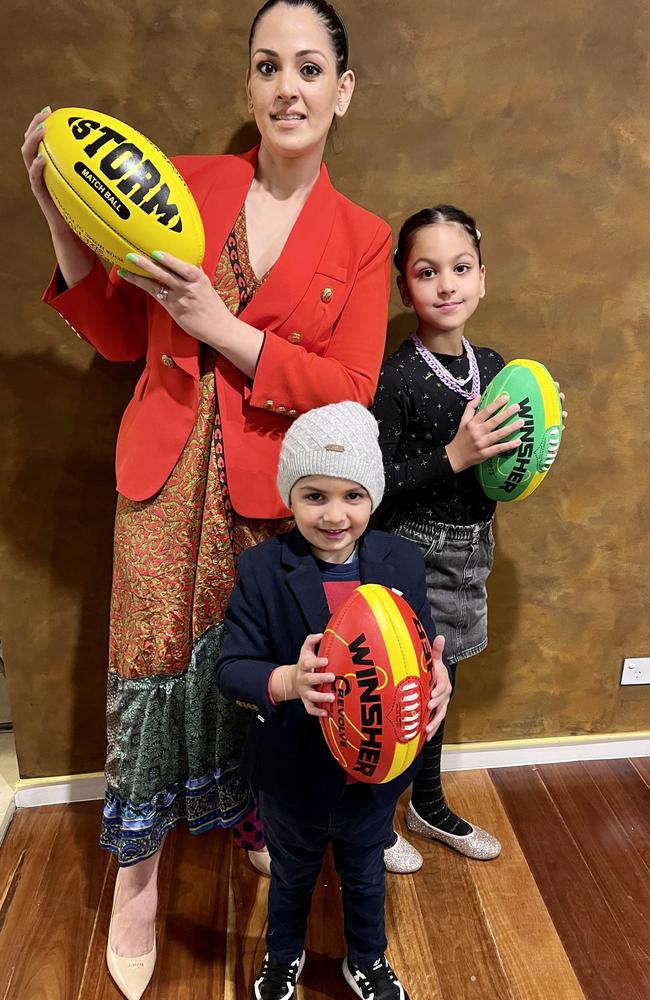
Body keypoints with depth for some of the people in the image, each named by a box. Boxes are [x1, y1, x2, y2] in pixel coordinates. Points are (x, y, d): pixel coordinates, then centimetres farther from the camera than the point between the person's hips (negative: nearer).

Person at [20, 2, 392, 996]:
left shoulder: (362, 239, 3)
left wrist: (223, 329, -16)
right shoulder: (183, 184, 5)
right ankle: (137, 874, 27)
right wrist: (66, 226, -7)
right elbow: (123, 336, 7)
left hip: (272, 488, 0)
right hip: (166, 470, 1)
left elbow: (351, 386, -7)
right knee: (150, 660, 5)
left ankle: (243, 814, 41)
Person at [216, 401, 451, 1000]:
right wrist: (288, 681, -41)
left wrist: (437, 677, -32)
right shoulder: (261, 570, -19)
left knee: (365, 871, 28)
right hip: (293, 771, -1)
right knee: (292, 873, 28)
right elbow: (231, 667, -21)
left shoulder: (403, 562, -13)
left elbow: (425, 652, -9)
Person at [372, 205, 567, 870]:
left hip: (470, 549, 7)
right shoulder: (397, 378, -18)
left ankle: (428, 806, 43)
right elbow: (371, 485, -20)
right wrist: (453, 457, -26)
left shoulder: (492, 367, 3)